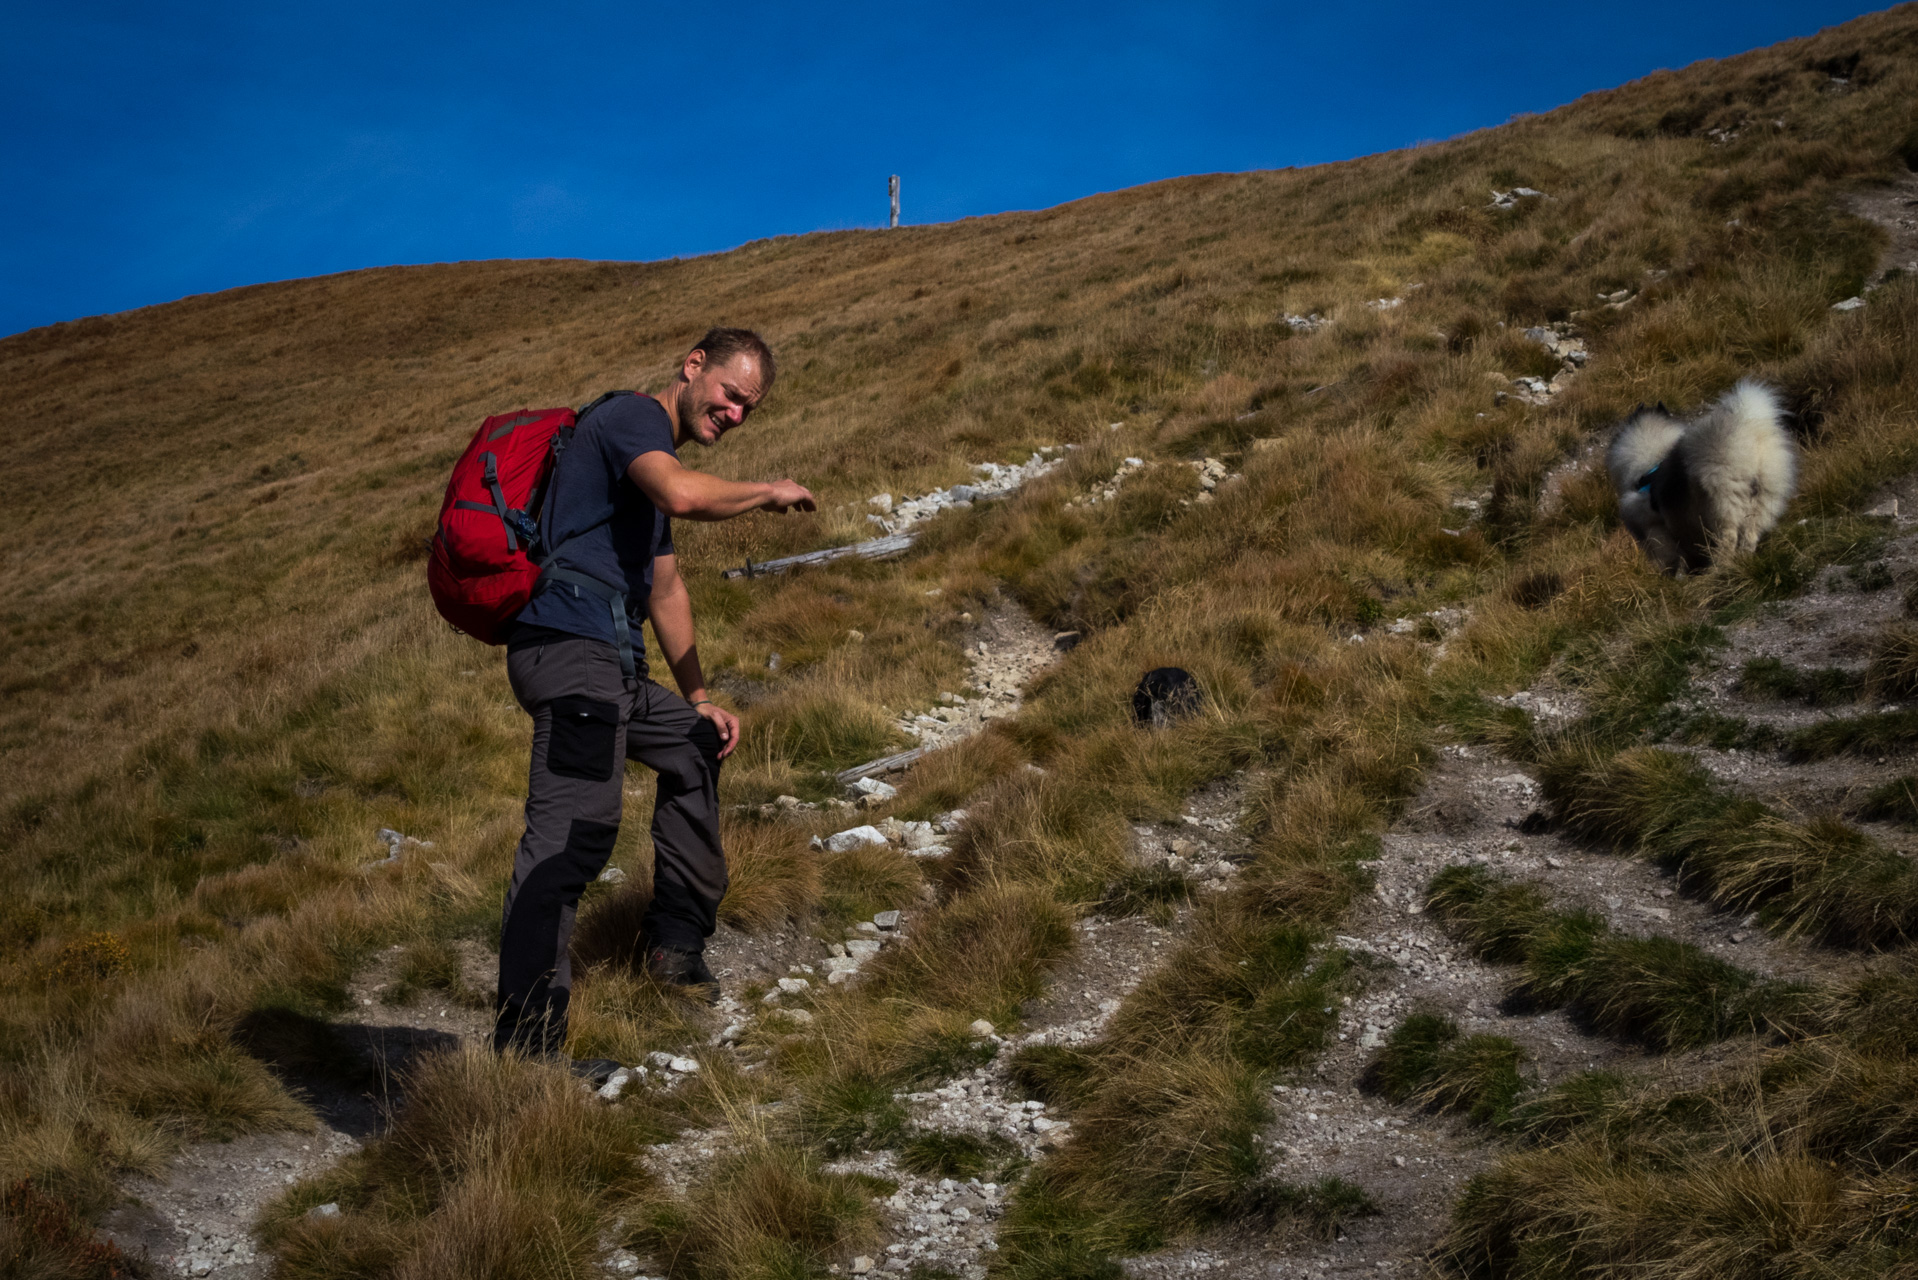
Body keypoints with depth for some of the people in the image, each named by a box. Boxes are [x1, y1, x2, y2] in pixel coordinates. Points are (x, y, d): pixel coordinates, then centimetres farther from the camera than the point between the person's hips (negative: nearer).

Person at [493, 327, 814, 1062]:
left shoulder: (653, 454, 28)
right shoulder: (633, 416, -3)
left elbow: (666, 590, 34)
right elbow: (685, 495, -25)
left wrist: (700, 699, 33)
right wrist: (768, 494, -7)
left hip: (608, 666, 11)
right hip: (572, 647, -11)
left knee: (695, 744, 30)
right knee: (572, 836, -20)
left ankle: (675, 944, 31)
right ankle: (524, 1041, -26)